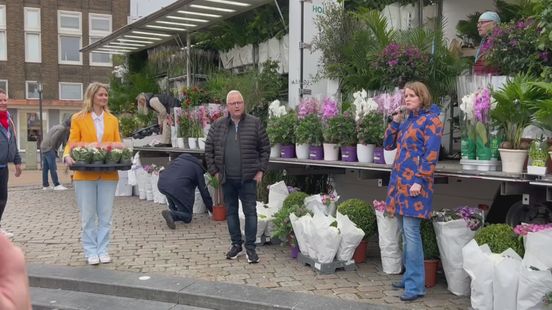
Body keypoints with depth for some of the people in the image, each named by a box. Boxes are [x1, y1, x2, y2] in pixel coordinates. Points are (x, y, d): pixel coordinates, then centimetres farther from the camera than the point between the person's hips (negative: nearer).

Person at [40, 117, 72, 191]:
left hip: (43, 148, 10)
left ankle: (45, 185, 15)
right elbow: (53, 138, -19)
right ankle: (57, 185, -9)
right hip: (49, 148, -10)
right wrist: (54, 150, -12)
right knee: (53, 168, -9)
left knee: (45, 168, 10)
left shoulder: (58, 127, 20)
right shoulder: (62, 128, -10)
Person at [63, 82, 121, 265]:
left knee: (105, 215, 6)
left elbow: (118, 144, 9)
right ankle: (91, 251, 14)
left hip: (108, 174, 2)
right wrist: (67, 156, -20)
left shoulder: (112, 120, 10)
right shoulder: (78, 118, 2)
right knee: (88, 216, 4)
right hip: (85, 174, -2)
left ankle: (102, 250, 17)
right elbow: (72, 143, 0)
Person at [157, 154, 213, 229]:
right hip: (177, 188, -6)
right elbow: (203, 190, 13)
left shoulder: (180, 158, 27)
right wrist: (211, 208, 22)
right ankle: (171, 214, -17)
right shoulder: (198, 169, 12)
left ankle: (172, 210, 26)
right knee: (187, 217, 8)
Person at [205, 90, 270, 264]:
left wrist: (261, 170, -3)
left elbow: (265, 148, 3)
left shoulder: (255, 123, -1)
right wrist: (214, 171, 4)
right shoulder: (218, 126, 4)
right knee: (230, 212, 10)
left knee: (250, 212, -1)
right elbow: (209, 149, 10)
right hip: (227, 179, 3)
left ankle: (250, 247, 9)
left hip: (248, 178, -3)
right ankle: (236, 245, 23)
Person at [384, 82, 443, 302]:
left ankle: (416, 286, -4)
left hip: (414, 183, -8)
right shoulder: (406, 120, 17)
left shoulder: (430, 120, -7)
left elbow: (431, 154, -14)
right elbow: (388, 145, 19)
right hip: (400, 181, 8)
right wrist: (395, 121, 7)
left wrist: (420, 181, -20)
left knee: (411, 232, -10)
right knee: (405, 233, 12)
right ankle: (409, 277, 22)